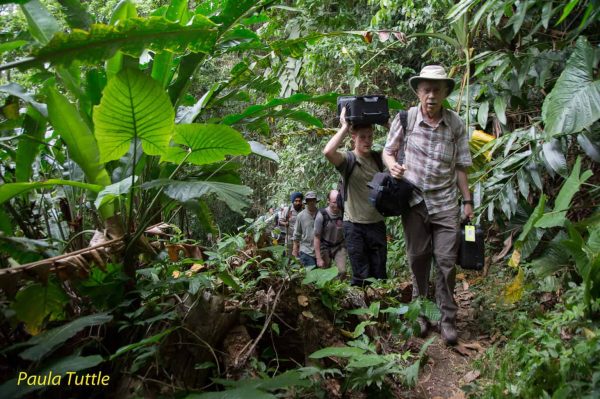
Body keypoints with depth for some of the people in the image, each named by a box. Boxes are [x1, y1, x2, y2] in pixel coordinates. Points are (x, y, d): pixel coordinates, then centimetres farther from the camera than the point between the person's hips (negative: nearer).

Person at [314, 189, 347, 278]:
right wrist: (318, 258, -13)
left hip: (339, 246, 1)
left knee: (342, 271, -10)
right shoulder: (322, 215, -16)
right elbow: (317, 237, -13)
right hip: (325, 247, -1)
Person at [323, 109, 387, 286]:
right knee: (361, 276, 4)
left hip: (377, 223, 4)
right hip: (355, 226, -4)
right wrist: (344, 126, -19)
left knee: (380, 275, 11)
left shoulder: (378, 158, 6)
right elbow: (328, 152, -27)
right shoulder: (347, 159, -8)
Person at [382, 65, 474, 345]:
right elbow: (388, 150, 8)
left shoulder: (456, 124, -1)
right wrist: (392, 165, -15)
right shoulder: (405, 118, -4)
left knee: (446, 261, -2)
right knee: (418, 259, 9)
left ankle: (447, 319, 10)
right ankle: (420, 313, 24)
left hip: (445, 202, 0)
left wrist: (467, 200, 4)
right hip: (414, 200, 0)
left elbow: (460, 165, 5)